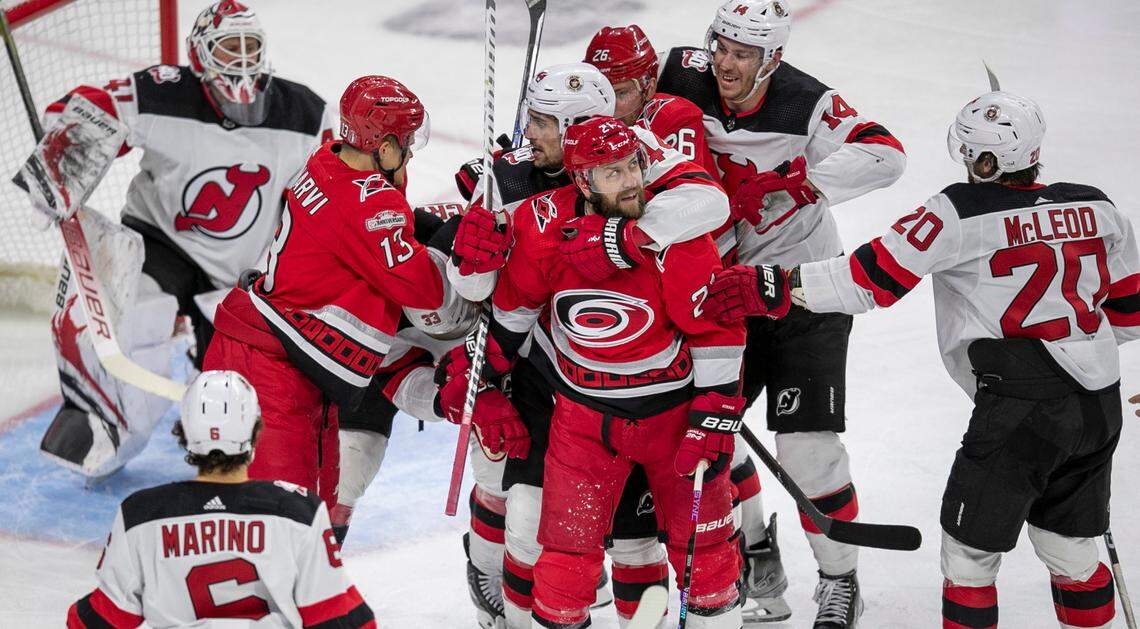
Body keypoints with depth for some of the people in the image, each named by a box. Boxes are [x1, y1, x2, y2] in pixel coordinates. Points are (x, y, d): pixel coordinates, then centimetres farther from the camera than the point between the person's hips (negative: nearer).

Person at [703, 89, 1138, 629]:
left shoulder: (958, 214, -10)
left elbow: (874, 277, -15)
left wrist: (775, 288, -13)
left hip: (1021, 408, -6)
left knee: (970, 550, 7)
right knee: (1070, 552, 19)